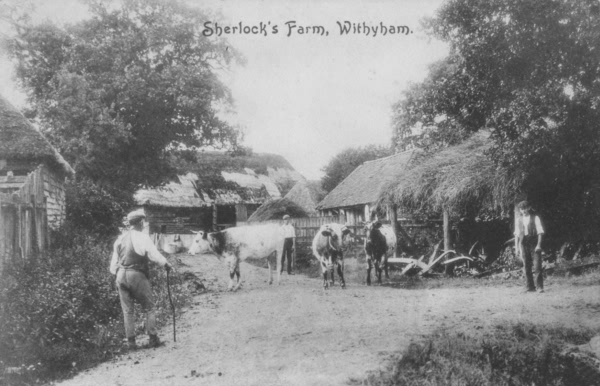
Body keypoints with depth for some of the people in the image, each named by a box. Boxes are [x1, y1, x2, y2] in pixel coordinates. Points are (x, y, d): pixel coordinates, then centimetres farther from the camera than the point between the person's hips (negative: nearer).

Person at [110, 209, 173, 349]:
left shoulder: (120, 239, 9)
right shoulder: (142, 237, -8)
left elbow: (114, 261, 11)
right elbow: (154, 254, -15)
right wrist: (166, 264, -3)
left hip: (121, 275, 5)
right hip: (137, 275, -5)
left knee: (127, 310, 10)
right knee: (149, 308, 7)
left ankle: (131, 341, 11)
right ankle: (153, 339, 7)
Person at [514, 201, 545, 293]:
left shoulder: (535, 218, 2)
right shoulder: (519, 220, 12)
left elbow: (540, 232, -2)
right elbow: (517, 234, 14)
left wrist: (539, 244, -11)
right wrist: (517, 246, 9)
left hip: (534, 245, -3)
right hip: (523, 245, 3)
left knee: (537, 266, -8)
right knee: (526, 267, 4)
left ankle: (539, 286, -5)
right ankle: (529, 287, 10)